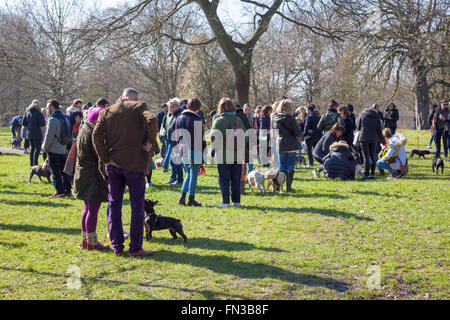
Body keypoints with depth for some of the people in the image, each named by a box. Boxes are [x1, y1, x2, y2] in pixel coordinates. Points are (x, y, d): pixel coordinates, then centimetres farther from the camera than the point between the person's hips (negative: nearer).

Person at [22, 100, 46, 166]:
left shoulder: (27, 112, 4)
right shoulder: (38, 113, -15)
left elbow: (23, 123, 6)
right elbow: (42, 123, -20)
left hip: (29, 133, 7)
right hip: (37, 134, -7)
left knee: (32, 148, 18)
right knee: (37, 148, -1)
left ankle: (31, 163, 20)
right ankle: (35, 164, -6)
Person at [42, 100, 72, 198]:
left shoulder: (53, 120, -15)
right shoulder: (65, 119, 10)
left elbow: (49, 136, -17)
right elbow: (68, 134, 16)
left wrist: (45, 147, -4)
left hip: (54, 150, -8)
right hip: (63, 150, 8)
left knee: (55, 171, -2)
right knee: (64, 171, 13)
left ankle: (60, 191, -2)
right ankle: (67, 190, 15)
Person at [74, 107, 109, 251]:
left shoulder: (83, 130, 13)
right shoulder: (93, 133, -18)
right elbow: (100, 155, -17)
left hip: (83, 174, 11)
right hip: (93, 175, -10)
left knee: (88, 208, 17)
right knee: (93, 209, -5)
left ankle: (85, 239, 23)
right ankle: (91, 241, -1)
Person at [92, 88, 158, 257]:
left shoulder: (106, 112, 9)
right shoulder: (139, 107, -1)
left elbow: (96, 135, -2)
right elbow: (151, 120, -20)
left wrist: (104, 158, -1)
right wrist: (151, 141, -8)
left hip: (113, 164, 4)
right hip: (135, 163, -4)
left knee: (114, 205, 11)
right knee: (137, 205, 1)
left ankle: (117, 247, 11)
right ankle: (135, 248, 0)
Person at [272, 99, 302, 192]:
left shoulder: (275, 119, 4)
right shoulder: (290, 118, -10)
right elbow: (297, 132, -11)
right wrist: (299, 135, 10)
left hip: (280, 145, 4)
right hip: (292, 145, -4)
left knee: (281, 167, 11)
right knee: (290, 166, 2)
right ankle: (288, 186, 1)